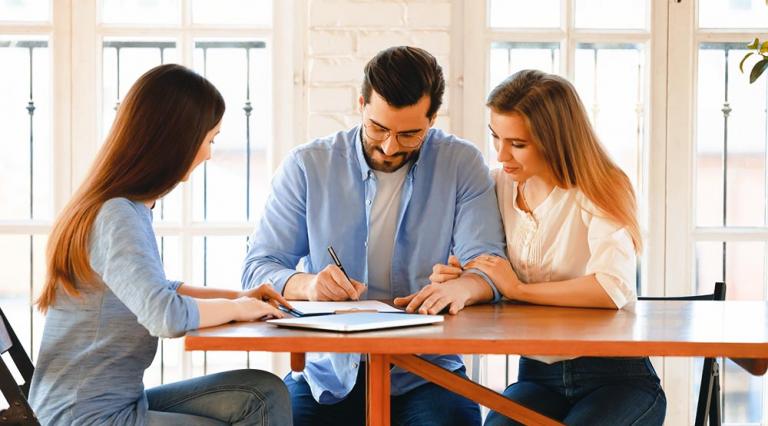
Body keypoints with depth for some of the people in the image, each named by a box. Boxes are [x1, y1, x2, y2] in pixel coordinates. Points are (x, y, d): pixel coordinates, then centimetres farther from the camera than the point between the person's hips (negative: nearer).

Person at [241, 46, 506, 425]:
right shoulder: (305, 166, 2)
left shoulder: (462, 164, 2)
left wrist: (461, 286, -29)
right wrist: (307, 284, -22)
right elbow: (258, 269, 1)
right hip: (327, 371, 1)